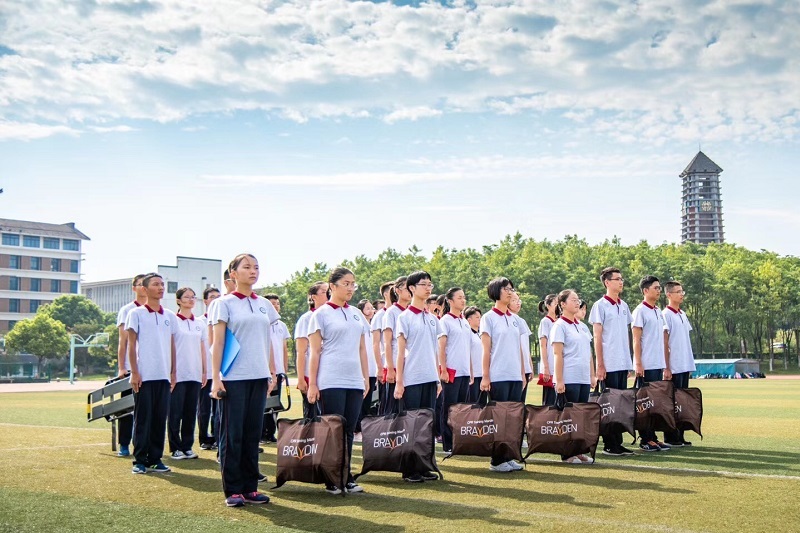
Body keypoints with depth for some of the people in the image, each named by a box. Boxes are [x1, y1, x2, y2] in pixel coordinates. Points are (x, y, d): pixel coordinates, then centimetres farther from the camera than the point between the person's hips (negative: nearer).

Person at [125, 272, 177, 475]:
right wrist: (134, 372, -9)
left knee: (160, 419, 6)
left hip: (164, 376, 4)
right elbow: (131, 345, -2)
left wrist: (173, 373, 11)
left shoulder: (170, 316, 12)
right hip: (144, 375, -4)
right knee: (142, 419, 0)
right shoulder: (136, 313, 0)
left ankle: (155, 459, 14)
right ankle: (140, 460, 8)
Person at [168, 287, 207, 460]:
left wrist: (204, 371, 12)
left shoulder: (200, 323, 12)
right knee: (175, 412, -1)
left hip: (195, 374, 5)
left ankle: (187, 446, 16)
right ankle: (175, 448, 7)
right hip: (178, 374, -5)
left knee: (191, 412, 8)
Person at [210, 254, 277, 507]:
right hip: (234, 378, -5)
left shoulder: (264, 304, 12)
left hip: (259, 377, 5)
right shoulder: (224, 304, -1)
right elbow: (217, 342, -5)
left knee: (253, 432, 8)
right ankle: (232, 490, 8)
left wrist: (272, 373, 12)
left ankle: (250, 487, 15)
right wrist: (215, 378, -10)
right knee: (232, 434, 0)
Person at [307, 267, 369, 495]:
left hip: (354, 382, 5)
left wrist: (366, 377, 13)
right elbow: (315, 352, -4)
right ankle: (332, 480, 6)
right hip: (331, 382, -5)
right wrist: (312, 384, -7)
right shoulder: (321, 314, -1)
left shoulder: (357, 314, 15)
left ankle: (346, 477, 15)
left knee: (348, 431, 7)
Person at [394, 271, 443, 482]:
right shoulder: (405, 317, -3)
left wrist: (438, 378, 12)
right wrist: (398, 382, -9)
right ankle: (409, 470, 7)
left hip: (430, 379, 6)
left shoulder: (433, 318, 14)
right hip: (412, 380, -6)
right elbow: (400, 351, -5)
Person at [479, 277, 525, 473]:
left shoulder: (514, 319, 15)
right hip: (499, 376, -6)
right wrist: (485, 377, -10)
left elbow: (519, 348, 17)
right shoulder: (489, 318, -2)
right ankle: (497, 460, 3)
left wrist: (523, 372, 12)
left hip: (516, 376, 6)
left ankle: (509, 456, 14)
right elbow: (486, 350, -6)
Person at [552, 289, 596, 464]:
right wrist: (559, 381, -15)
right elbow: (557, 355, -11)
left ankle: (578, 451, 14)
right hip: (569, 379, -7)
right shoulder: (560, 326, -5)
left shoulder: (582, 326, 16)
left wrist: (592, 375, 14)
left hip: (584, 379, 7)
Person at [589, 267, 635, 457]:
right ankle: (609, 445, 5)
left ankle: (618, 443, 15)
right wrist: (600, 365, -13)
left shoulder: (623, 306, 14)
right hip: (609, 364, -7)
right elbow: (597, 338, -9)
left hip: (623, 363, 7)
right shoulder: (600, 305, -6)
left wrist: (629, 362, 13)